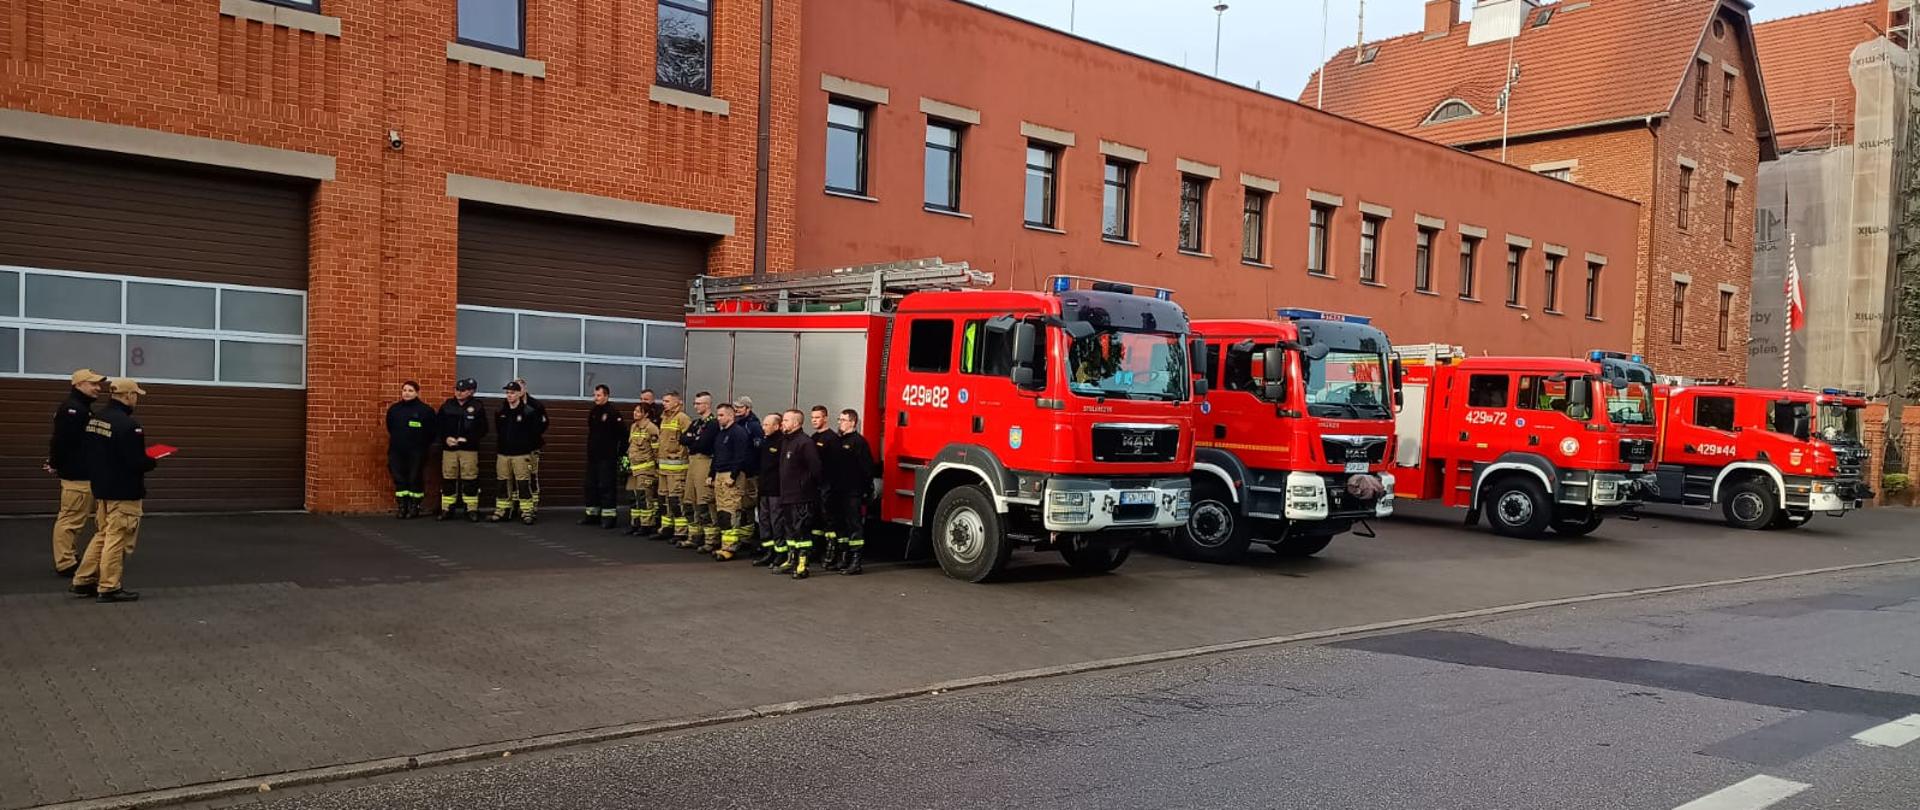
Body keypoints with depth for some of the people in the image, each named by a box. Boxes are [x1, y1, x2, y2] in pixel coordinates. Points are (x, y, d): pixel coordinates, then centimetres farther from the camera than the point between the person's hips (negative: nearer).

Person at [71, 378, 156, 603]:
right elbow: (138, 462, -24)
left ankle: (83, 581, 24)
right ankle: (108, 588, 7)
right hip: (124, 491, -9)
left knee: (104, 534, 21)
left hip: (102, 488, 9)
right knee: (118, 539, 1)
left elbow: (90, 454, 13)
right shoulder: (128, 424, -22)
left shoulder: (95, 419, 5)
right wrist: (153, 461, -4)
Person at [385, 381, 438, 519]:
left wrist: (423, 445, 1)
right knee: (399, 479, 3)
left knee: (415, 479, -1)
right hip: (397, 451, 4)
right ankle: (401, 507, 11)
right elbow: (390, 429, 20)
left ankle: (414, 507, 9)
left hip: (416, 452, -4)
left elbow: (431, 431, 0)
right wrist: (396, 441, 16)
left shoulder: (425, 410, -5)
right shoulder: (393, 409, 8)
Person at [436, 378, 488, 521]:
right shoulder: (446, 406, 8)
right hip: (449, 449, 3)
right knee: (447, 479, 4)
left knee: (470, 480, -2)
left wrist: (468, 439, -13)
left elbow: (483, 429, -1)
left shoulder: (478, 407, 0)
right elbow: (438, 427, 11)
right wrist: (446, 438, -6)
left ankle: (472, 510, 6)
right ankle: (446, 509, 11)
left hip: (469, 449, -2)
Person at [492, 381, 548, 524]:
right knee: (504, 483, 10)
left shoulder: (529, 411, -10)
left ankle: (527, 512, -2)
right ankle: (501, 511, 16)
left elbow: (539, 429, -6)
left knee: (523, 483, -5)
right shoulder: (501, 412, 7)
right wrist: (502, 442, 17)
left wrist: (532, 444, 0)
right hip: (503, 453, 5)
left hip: (522, 454, -5)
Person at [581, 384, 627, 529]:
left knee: (607, 486, -7)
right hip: (593, 455, 8)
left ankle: (609, 515, -3)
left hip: (608, 457, -8)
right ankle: (592, 513, 21)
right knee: (591, 485, 12)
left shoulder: (614, 411, -11)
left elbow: (623, 434, -14)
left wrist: (621, 452, -14)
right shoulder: (592, 411, 12)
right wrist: (589, 449, 15)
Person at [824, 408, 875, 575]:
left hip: (853, 492, -9)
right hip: (838, 492, 9)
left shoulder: (859, 442, -9)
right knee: (840, 525, 13)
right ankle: (841, 559, 20)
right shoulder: (839, 441, 16)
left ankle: (855, 562, -4)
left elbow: (867, 468, -14)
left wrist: (865, 489, -17)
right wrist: (831, 485, 14)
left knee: (854, 526, -5)